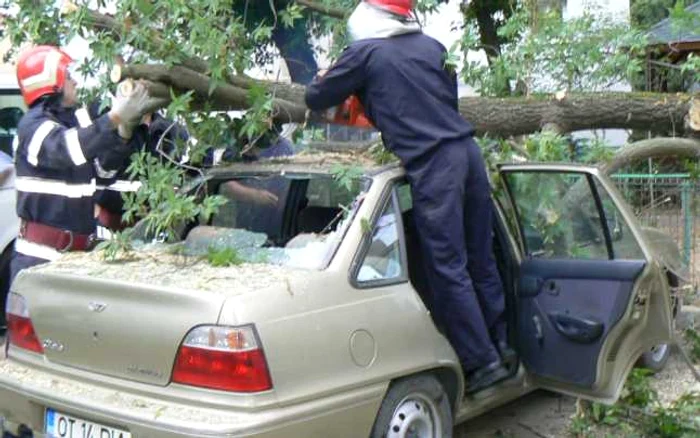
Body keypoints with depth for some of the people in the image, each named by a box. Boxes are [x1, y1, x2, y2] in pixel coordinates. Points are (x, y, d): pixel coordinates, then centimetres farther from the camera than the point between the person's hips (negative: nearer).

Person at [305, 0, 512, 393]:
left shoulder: (365, 52, 0)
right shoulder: (431, 46, 16)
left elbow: (316, 99, 8)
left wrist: (327, 83, 30)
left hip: (432, 165, -7)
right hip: (467, 152, 7)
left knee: (449, 269, 0)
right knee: (481, 259, 16)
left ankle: (483, 362, 4)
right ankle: (500, 343, 27)